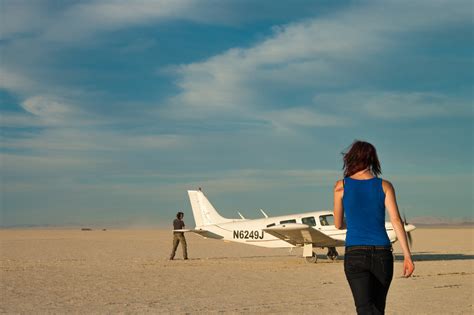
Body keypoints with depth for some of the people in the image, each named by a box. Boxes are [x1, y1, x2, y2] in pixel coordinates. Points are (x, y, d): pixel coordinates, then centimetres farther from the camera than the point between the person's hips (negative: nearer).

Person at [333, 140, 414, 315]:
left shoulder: (341, 186, 2)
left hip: (355, 254, -2)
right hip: (382, 253, 2)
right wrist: (407, 256, -7)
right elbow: (396, 220, -6)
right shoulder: (385, 186, 3)